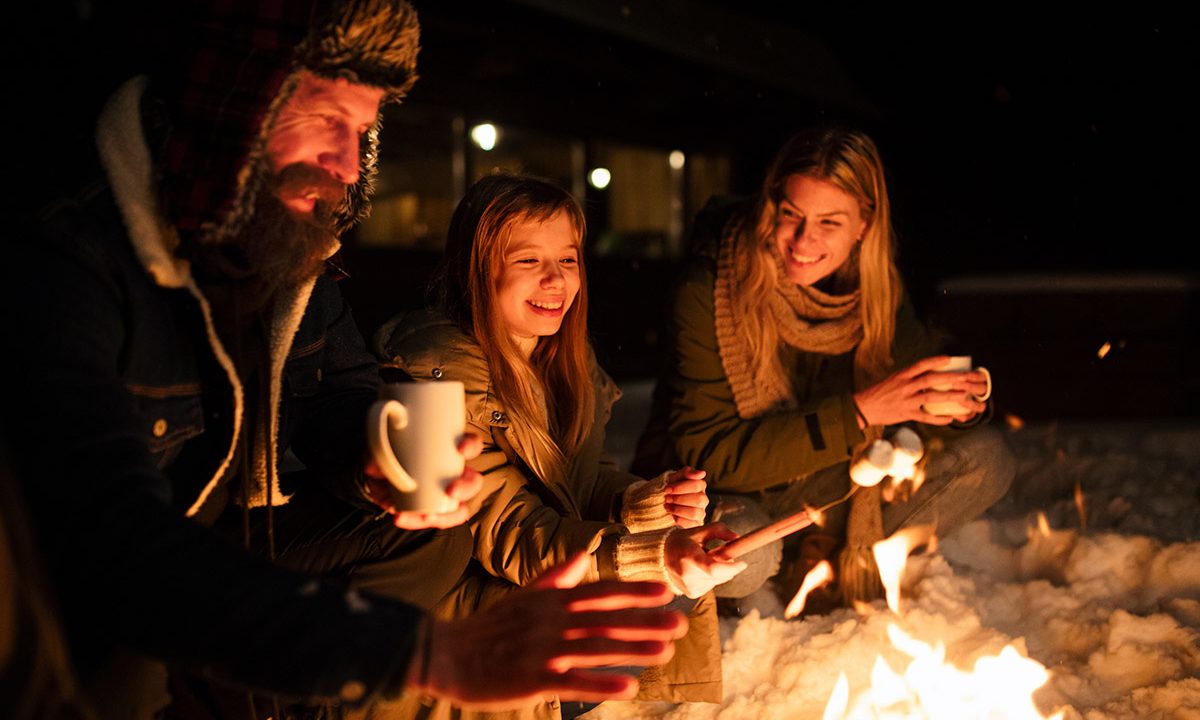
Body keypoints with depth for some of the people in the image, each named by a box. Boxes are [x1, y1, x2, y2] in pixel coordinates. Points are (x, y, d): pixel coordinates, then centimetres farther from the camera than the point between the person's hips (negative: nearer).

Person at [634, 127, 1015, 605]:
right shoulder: (706, 293, -23)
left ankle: (823, 566, -5)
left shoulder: (873, 292, -8)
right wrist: (858, 413, -34)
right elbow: (710, 453, -27)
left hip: (818, 497, 5)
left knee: (985, 459, -7)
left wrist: (958, 403, -29)